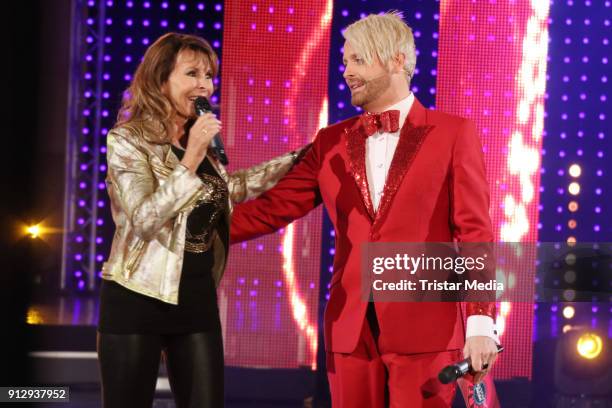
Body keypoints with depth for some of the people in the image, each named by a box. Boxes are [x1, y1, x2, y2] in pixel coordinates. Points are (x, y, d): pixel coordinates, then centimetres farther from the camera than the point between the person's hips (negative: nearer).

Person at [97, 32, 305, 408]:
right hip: (138, 301, -6)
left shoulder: (198, 139, 10)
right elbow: (144, 220, -20)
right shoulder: (128, 140, -9)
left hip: (198, 298, 6)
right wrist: (191, 158, -24)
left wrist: (298, 159, 24)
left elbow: (228, 189, 27)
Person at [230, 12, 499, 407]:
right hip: (350, 330, 4)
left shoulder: (453, 133, 2)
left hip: (425, 328, -4)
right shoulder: (331, 142, 14)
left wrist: (481, 322, -11)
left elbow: (475, 233, -3)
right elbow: (271, 209, 10)